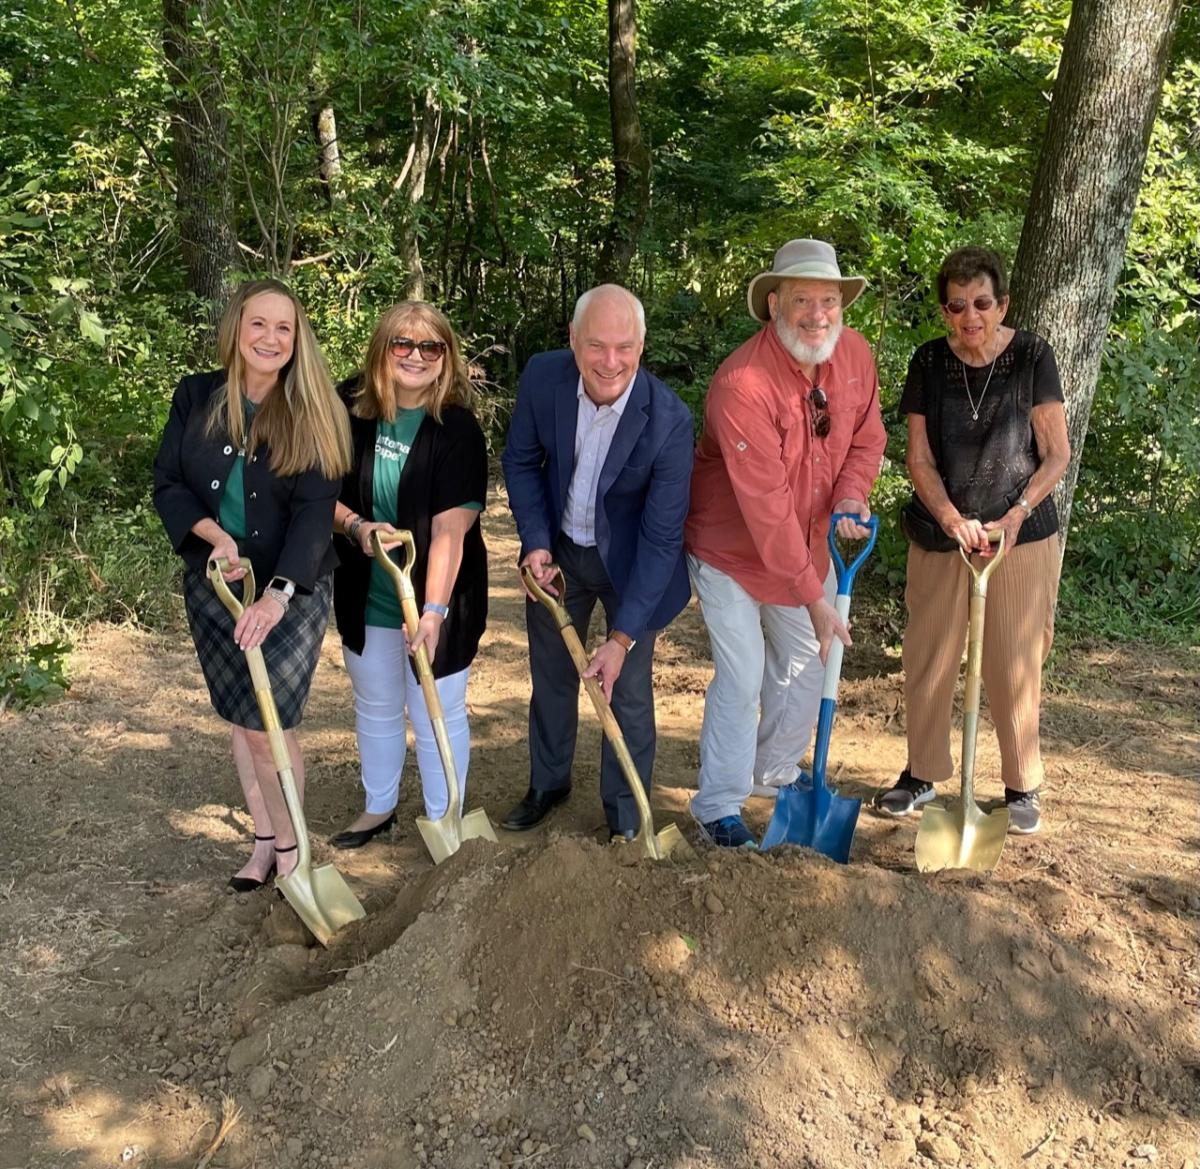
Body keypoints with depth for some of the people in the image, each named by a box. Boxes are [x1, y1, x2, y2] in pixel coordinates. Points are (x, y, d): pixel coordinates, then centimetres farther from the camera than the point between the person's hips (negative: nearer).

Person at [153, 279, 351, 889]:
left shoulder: (312, 413, -10)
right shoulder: (196, 397, -1)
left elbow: (315, 509, -19)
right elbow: (168, 484, 1)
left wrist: (279, 591, -31)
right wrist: (217, 537, -18)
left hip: (291, 586, -3)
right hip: (214, 581, 4)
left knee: (267, 722, -7)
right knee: (241, 717, 12)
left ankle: (289, 846, 14)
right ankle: (264, 839, 29)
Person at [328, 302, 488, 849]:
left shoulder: (457, 430, -18)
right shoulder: (349, 407, -7)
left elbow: (450, 529, -24)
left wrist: (434, 609, -32)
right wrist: (355, 525, -19)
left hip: (437, 596, -4)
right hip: (365, 593, 4)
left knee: (437, 714, 7)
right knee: (375, 707, 21)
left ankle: (443, 822, 27)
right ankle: (379, 807, 42)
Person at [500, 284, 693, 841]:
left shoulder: (668, 420, -30)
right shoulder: (542, 377, -21)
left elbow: (662, 536, -26)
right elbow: (521, 460, -2)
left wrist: (622, 636, -27)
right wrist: (535, 541, -14)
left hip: (630, 562, -3)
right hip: (557, 550, 4)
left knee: (627, 691, 4)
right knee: (551, 675, 19)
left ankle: (625, 814, 25)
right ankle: (547, 783, 42)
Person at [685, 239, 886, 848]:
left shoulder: (855, 353, -10)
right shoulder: (741, 386, -32)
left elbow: (867, 437, 6)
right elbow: (766, 507, -31)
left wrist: (851, 496, -17)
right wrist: (814, 597, -27)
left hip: (808, 545, 7)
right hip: (731, 551, -7)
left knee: (805, 666, 18)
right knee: (741, 677, -5)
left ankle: (777, 769, 42)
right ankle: (718, 807, 10)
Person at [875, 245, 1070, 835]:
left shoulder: (1031, 356, -8)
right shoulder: (929, 363, -3)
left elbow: (1057, 455, -4)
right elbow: (919, 459, -2)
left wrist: (1015, 516, -16)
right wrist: (952, 519, -16)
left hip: (1020, 537, -2)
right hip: (939, 536, 2)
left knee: (1014, 665, 2)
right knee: (928, 658, 8)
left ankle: (1022, 786, 18)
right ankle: (922, 773, 25)